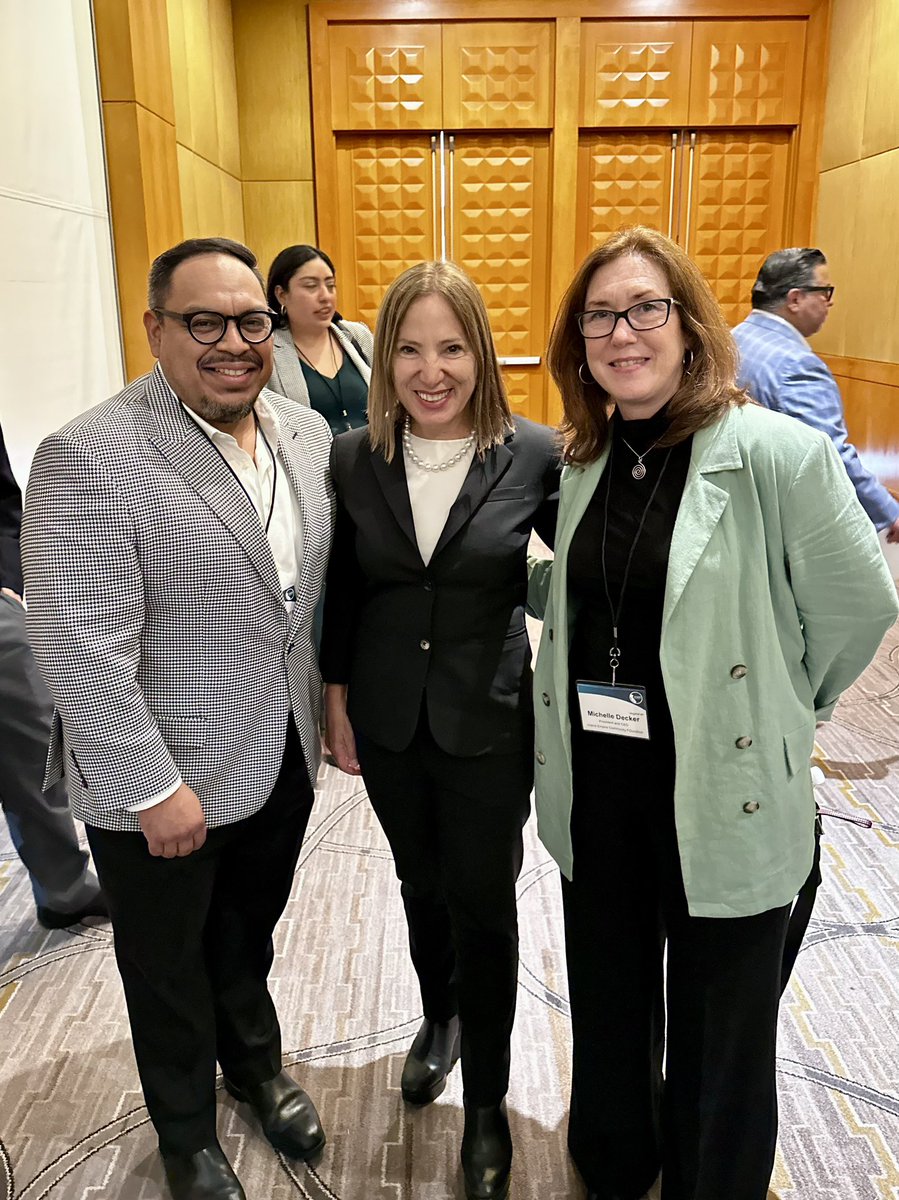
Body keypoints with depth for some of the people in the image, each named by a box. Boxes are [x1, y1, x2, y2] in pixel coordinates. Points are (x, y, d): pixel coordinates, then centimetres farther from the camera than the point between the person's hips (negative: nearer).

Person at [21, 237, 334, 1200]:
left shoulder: (306, 432, 1)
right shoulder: (89, 458, -21)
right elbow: (81, 649, -22)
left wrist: (331, 700, 9)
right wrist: (153, 789, -19)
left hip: (283, 758, 5)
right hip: (164, 786, -5)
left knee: (249, 935, 27)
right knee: (170, 968, 19)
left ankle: (255, 1064, 55)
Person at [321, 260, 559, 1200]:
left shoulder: (534, 455, -12)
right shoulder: (353, 459, -5)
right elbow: (340, 592, 4)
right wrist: (336, 699, 5)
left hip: (488, 726, -2)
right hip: (388, 724, 3)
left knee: (482, 904, 10)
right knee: (422, 887, 22)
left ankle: (486, 1102, 33)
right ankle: (439, 1020, 51)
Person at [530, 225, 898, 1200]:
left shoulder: (777, 454, -17)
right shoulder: (584, 461, 3)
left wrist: (778, 708, 1)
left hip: (723, 791, -5)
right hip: (594, 784, 6)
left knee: (720, 1036, 16)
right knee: (606, 1003, 25)